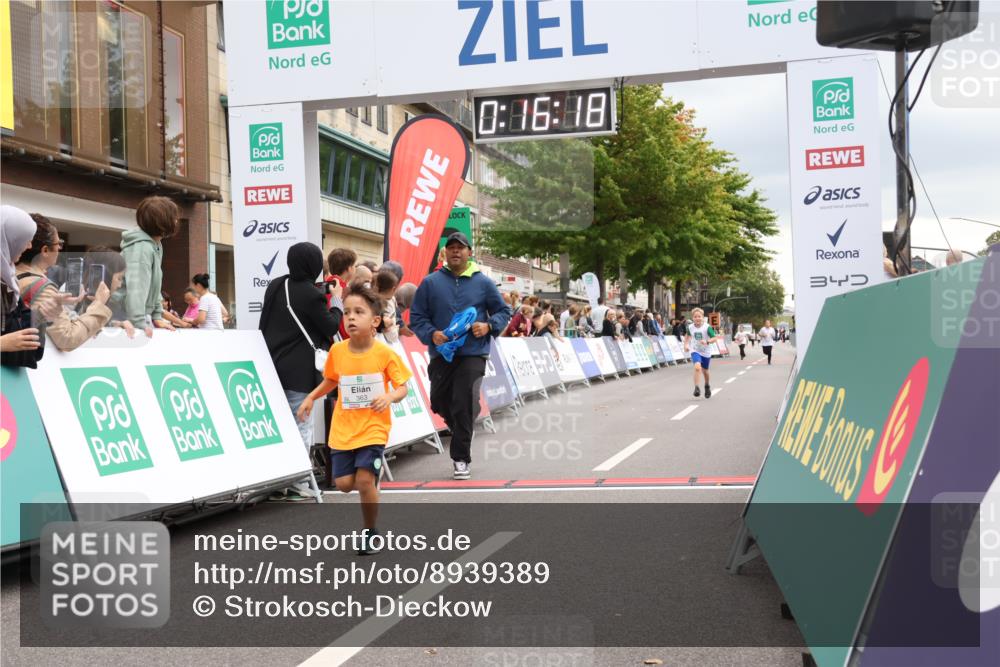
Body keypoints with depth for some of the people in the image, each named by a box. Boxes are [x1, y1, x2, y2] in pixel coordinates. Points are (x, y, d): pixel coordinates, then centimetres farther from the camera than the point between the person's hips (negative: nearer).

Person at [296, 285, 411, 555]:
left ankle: (370, 531, 9)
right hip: (343, 428, 4)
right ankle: (371, 480, 36)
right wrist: (311, 398, 7)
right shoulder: (337, 351, -2)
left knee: (364, 479, -14)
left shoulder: (385, 353, -12)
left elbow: (402, 388, -6)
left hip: (373, 427, -4)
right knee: (344, 483, -1)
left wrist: (389, 397, -26)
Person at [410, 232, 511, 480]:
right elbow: (416, 317, 6)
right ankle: (463, 434, 39)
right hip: (441, 354, 2)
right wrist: (431, 334, -12)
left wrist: (489, 326, -8)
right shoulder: (431, 282, 6)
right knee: (440, 403, 8)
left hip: (473, 354, -2)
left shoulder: (483, 282, 6)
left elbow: (503, 311, 12)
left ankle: (460, 458, -1)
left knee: (464, 403, -13)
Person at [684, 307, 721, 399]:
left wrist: (707, 342, -33)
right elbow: (688, 335, 16)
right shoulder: (690, 327, -6)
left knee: (705, 371, 16)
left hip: (706, 352, 0)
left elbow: (715, 338, -17)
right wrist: (686, 344, 4)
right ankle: (696, 388, -25)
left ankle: (707, 386, 45)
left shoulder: (707, 327, -16)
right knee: (697, 367, -26)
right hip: (695, 351, 0)